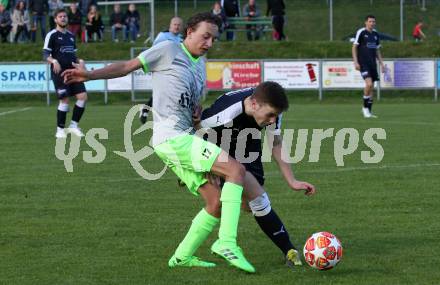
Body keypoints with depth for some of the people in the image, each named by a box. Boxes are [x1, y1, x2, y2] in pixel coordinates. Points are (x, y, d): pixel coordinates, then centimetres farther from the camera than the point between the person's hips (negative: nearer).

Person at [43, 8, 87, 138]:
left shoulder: (71, 35, 18)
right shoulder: (52, 35, -2)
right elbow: (45, 54, -7)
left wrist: (79, 62, 8)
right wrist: (54, 61, -25)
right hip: (59, 72, -6)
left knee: (83, 96, -6)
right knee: (65, 100, -9)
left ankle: (74, 125, 7)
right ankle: (60, 129, 4)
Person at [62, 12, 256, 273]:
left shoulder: (201, 63, 21)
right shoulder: (168, 50, -2)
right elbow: (128, 66, -1)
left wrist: (198, 112, 5)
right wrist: (90, 75, -12)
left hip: (184, 138, 9)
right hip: (171, 136, -9)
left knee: (216, 203, 5)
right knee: (236, 170, -19)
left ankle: (182, 256, 14)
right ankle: (227, 241, -23)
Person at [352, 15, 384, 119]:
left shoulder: (375, 34, 13)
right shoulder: (361, 32, -5)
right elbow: (354, 47, -5)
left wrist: (381, 63, 15)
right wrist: (356, 62, -12)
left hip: (372, 63, 6)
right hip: (363, 63, -6)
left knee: (371, 87, 5)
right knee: (369, 84, -21)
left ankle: (368, 111, 12)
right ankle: (365, 107, -5)